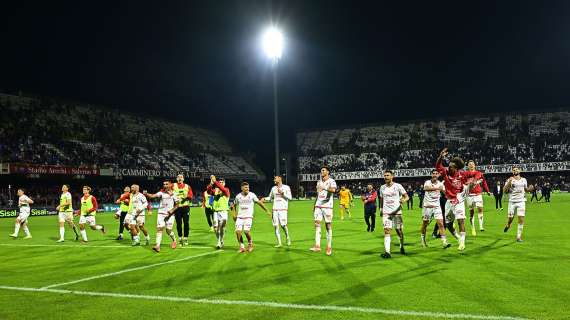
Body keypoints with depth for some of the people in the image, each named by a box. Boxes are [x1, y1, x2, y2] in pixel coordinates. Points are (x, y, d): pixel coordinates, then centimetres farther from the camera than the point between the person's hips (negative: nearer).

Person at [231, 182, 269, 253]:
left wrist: (266, 211, 10)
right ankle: (242, 247, 7)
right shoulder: (238, 196, 4)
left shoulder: (252, 195, -3)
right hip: (239, 217, 3)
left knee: (246, 231, -20)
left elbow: (259, 203, 6)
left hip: (248, 216, -3)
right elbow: (233, 205, 21)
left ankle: (250, 243, 9)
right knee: (238, 231, -10)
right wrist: (234, 214, 13)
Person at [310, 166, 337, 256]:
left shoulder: (331, 181, -4)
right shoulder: (319, 182, 17)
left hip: (327, 206, -5)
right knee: (317, 223, -6)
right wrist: (314, 206, 19)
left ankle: (329, 247, 4)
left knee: (328, 226, -2)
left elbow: (333, 190, -25)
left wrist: (324, 188, -41)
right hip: (318, 205, 6)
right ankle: (317, 246, -10)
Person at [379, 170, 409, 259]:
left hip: (397, 212, -2)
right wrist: (381, 209, 20)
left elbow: (407, 197, -1)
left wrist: (403, 200, -22)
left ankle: (402, 247, 33)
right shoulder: (382, 187, 8)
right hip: (386, 213, 2)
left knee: (399, 231, 6)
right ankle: (387, 252, -18)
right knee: (387, 231, -11)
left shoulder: (398, 186, -2)